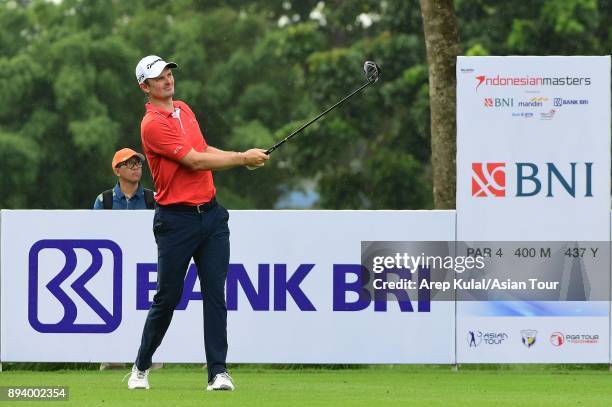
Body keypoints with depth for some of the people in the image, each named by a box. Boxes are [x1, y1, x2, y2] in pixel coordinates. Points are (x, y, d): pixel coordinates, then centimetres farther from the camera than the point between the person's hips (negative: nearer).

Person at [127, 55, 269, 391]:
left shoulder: (184, 109, 14)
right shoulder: (152, 124, -14)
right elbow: (195, 161, -17)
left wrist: (244, 158, 12)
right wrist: (243, 158, -10)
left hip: (210, 213, 6)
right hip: (176, 220, -6)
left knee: (215, 293, -2)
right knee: (167, 297, 1)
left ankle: (218, 371, -4)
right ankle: (141, 367, 18)